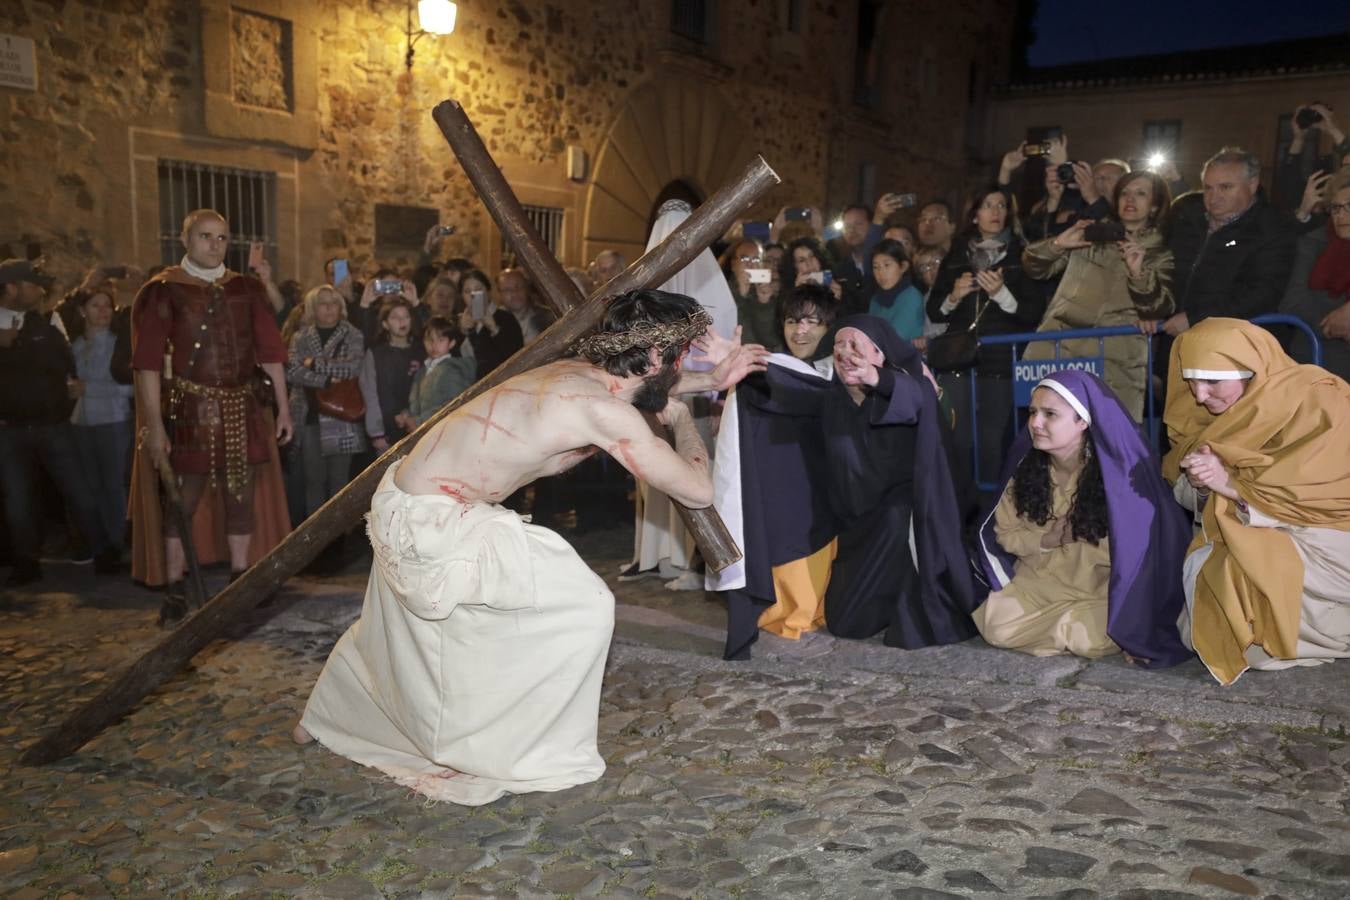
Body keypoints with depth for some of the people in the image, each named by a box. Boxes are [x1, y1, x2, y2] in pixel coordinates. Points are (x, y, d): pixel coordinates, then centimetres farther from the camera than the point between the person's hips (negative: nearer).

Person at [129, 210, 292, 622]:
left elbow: (270, 351, 9)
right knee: (182, 500, 1)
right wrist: (154, 424, -15)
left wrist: (283, 407, 4)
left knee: (242, 497, 7)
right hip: (189, 412, -3)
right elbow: (148, 362, -8)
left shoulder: (247, 289, 9)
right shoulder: (162, 290, -2)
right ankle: (175, 591, 12)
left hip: (243, 410, 3)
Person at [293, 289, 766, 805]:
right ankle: (531, 760, 11)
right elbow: (698, 491, -15)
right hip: (432, 525, -9)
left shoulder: (581, 372, 3)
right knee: (586, 606, -4)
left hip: (402, 509, 10)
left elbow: (640, 387, 28)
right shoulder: (607, 410, -23)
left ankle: (326, 720, 58)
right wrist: (680, 416, 0)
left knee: (395, 624, 33)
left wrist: (711, 380, 20)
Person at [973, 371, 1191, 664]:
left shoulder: (1117, 472, -20)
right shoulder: (1026, 467, -9)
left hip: (1100, 590, -3)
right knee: (996, 628, -16)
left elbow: (1135, 549, -17)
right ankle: (1064, 626, 8)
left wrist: (1078, 538, -21)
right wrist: (1045, 541, -19)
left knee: (1087, 638, -29)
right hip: (1039, 582, 4)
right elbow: (1005, 533, -2)